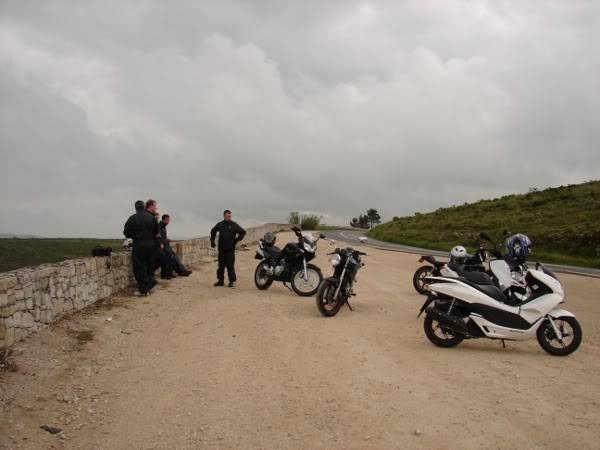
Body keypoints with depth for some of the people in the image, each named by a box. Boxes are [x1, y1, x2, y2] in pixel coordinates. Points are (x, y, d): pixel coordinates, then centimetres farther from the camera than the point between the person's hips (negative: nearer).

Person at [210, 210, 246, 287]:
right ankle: (220, 280, 17)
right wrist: (212, 241, 20)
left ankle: (232, 281, 1)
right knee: (221, 265, 8)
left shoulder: (234, 225, -1)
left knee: (230, 266, -5)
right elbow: (213, 232, 27)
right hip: (221, 249, 4)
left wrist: (237, 239, -5)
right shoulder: (220, 224, 9)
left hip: (230, 249, -4)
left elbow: (243, 232, 1)